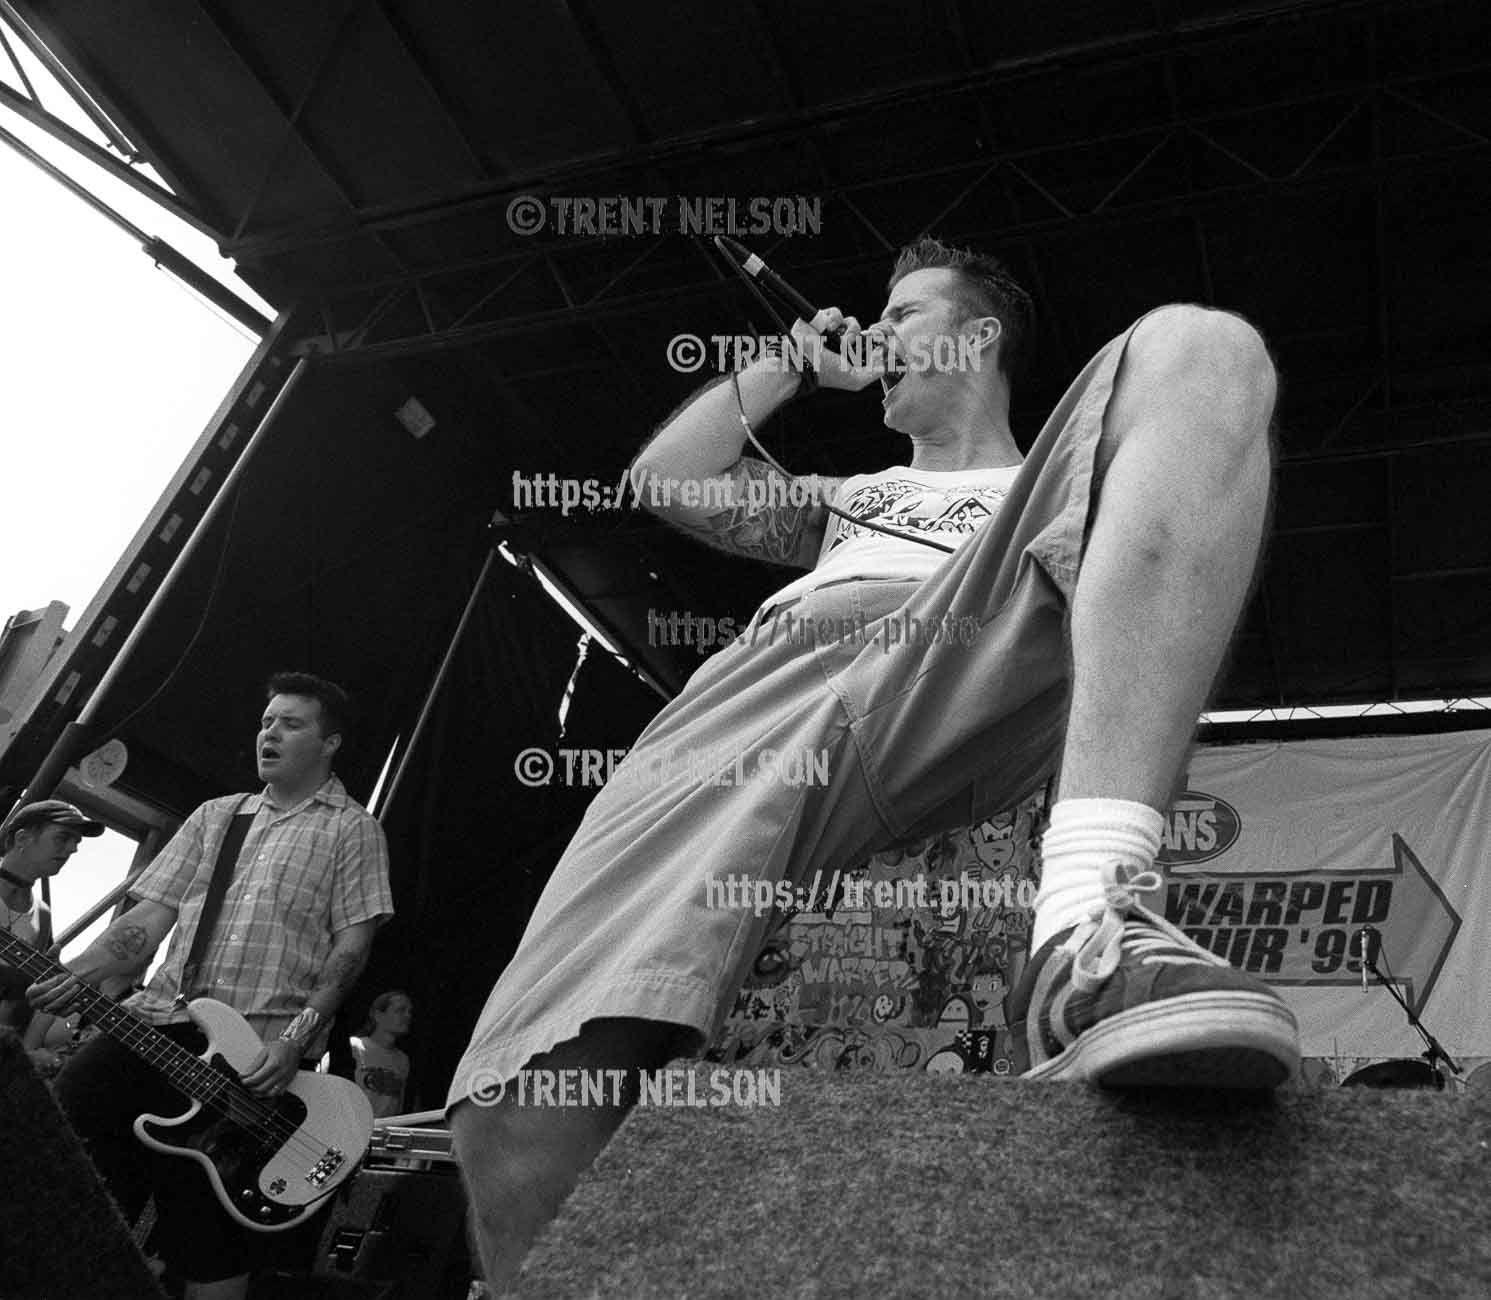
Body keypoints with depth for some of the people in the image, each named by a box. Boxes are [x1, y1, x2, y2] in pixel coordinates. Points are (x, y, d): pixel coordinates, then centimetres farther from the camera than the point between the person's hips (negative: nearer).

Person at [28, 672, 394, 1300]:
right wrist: (73, 972, -5)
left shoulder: (351, 828, 5)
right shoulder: (216, 815, 19)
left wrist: (295, 1040, -14)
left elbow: (351, 944, -3)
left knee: (208, 1248, -3)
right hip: (159, 1018, 5)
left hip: (257, 1048, -4)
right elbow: (151, 913, 13)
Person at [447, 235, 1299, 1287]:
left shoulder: (1043, 489, 37)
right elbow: (660, 481, 37)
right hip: (754, 697, 2)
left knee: (1193, 344, -21)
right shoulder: (848, 499, 45)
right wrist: (796, 364, 41)